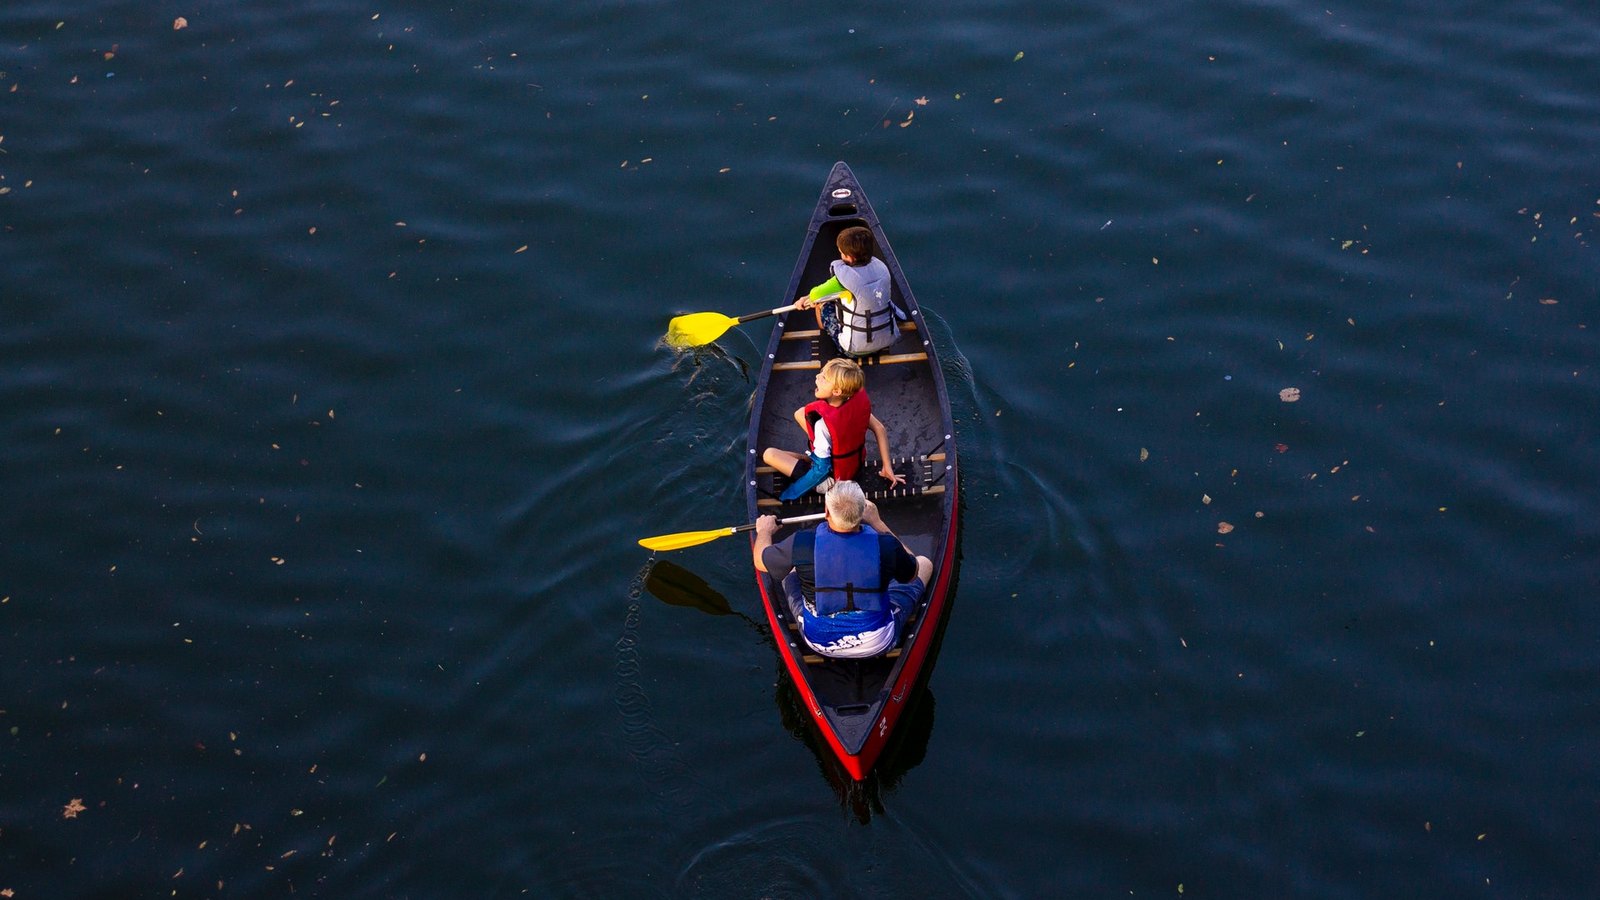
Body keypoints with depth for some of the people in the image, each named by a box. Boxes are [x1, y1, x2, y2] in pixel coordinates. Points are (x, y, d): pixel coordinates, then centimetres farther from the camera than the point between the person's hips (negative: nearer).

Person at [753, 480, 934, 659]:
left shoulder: (802, 544, -24)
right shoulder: (886, 546, -25)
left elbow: (760, 562, -3)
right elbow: (912, 573, 0)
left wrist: (764, 530, 20)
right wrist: (877, 522, 4)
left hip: (819, 644, 1)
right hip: (877, 645, -1)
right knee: (925, 563, 19)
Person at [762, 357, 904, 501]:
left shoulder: (823, 422, -38)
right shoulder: (858, 399, -21)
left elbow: (822, 470, -31)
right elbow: (879, 429, -10)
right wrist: (887, 468, -2)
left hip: (832, 477, -6)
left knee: (769, 454, -1)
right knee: (800, 414, 12)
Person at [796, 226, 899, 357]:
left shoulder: (846, 277, -26)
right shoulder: (880, 266, -4)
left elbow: (815, 295, -11)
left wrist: (812, 298, 14)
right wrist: (809, 298, 14)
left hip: (856, 349, -6)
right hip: (888, 340, 6)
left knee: (822, 305, 18)